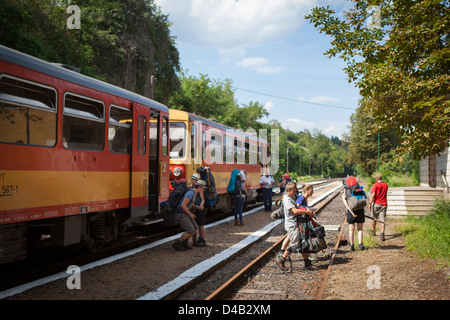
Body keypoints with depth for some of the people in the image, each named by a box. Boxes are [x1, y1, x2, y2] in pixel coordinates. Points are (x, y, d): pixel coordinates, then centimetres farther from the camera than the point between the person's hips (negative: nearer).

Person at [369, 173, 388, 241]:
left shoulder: (375, 185, -8)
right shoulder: (386, 185, 8)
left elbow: (373, 195, -17)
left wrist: (370, 203, -15)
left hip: (376, 204, -3)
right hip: (384, 204, 3)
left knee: (374, 218, 15)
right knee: (382, 220, -4)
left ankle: (373, 231, 32)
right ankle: (382, 233, -21)